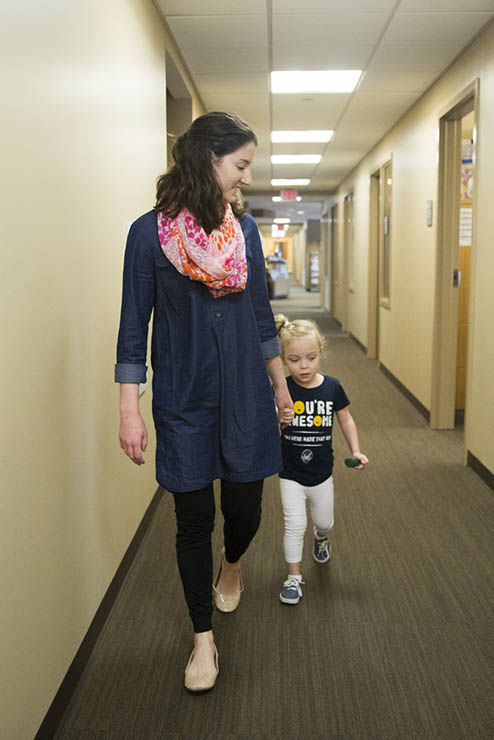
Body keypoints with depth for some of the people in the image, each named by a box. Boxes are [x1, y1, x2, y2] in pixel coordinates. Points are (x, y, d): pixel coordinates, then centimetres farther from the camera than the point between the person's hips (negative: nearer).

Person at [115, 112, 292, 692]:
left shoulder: (245, 228, 5)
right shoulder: (149, 232, -7)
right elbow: (134, 327, -6)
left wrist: (280, 383, 15)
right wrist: (129, 411, -9)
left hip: (244, 392, 3)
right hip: (183, 399, -3)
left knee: (244, 507, 7)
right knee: (194, 518, 4)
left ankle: (231, 566, 44)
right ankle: (203, 638, 25)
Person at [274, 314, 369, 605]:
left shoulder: (332, 387, -9)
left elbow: (346, 419, 5)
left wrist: (356, 451, -3)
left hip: (322, 473, 3)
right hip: (290, 474, -2)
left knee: (324, 521, 19)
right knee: (295, 524, -3)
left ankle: (322, 537, 56)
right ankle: (294, 576, 18)